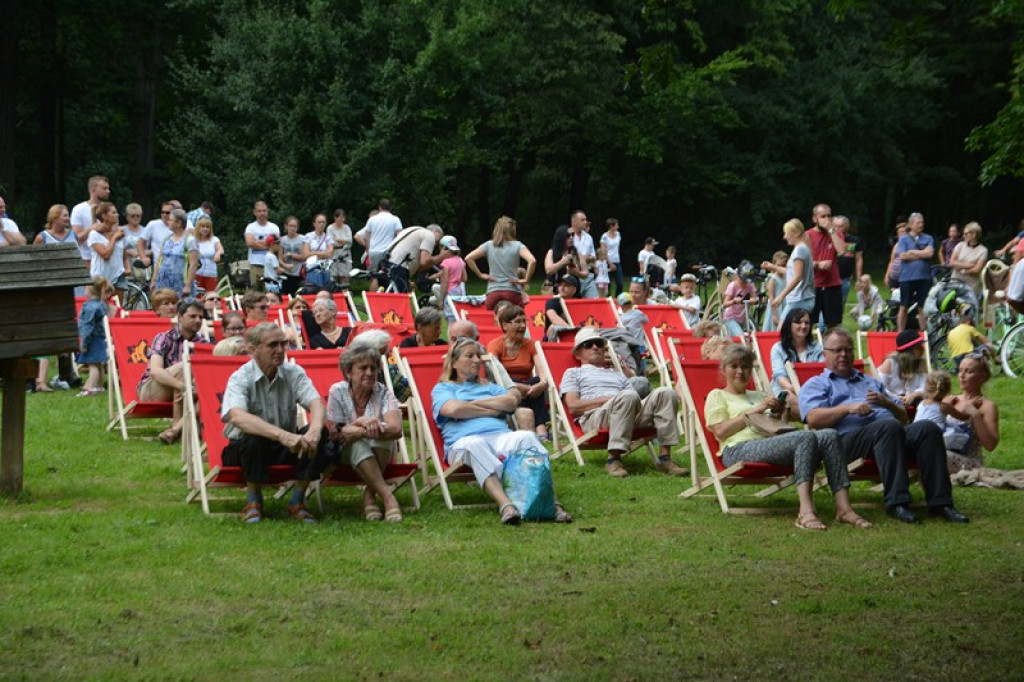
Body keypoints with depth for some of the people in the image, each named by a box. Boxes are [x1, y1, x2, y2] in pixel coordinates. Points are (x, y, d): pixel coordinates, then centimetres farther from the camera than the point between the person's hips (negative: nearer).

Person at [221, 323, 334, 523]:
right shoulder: (240, 378, -16)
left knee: (320, 433, -23)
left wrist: (314, 431, -43)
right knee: (253, 438, -37)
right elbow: (237, 417, -36)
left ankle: (297, 501, -10)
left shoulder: (294, 373, -3)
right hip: (245, 449, -4)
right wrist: (283, 435, -50)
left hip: (285, 447, 4)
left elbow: (316, 403, -18)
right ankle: (253, 502, -13)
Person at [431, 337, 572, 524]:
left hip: (502, 436, 3)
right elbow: (453, 409, 0)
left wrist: (476, 403, 9)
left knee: (527, 436, -32)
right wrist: (491, 410, 8)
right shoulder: (443, 388, 24)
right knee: (475, 446, -42)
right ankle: (505, 505, -60)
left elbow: (512, 401, 13)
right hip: (464, 440, -3)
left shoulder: (489, 387, 36)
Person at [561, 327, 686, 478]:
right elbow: (573, 407, 6)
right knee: (628, 396, -38)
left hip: (631, 415, 5)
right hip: (594, 417, -5)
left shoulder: (617, 375, 39)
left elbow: (638, 402, 23)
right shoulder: (573, 373, 26)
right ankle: (613, 459, -35)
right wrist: (608, 399, -4)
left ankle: (664, 457, -27)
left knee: (665, 392, -21)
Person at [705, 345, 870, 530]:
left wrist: (784, 410, 11)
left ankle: (843, 507, -38)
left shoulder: (759, 396, 38)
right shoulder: (717, 396, 20)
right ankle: (806, 512, -51)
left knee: (829, 435, -23)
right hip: (739, 450, -6)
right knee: (806, 437, -34)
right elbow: (720, 431, 1)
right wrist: (755, 411, -2)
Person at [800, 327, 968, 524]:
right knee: (889, 426, -37)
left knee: (927, 428, -25)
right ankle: (896, 502, -43)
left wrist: (887, 403, 7)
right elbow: (813, 419, 0)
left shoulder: (871, 382, 38)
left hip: (893, 434, 5)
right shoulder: (815, 385, 22)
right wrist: (848, 408, -12)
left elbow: (903, 417, 29)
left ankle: (940, 502, -31)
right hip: (849, 438, -5)